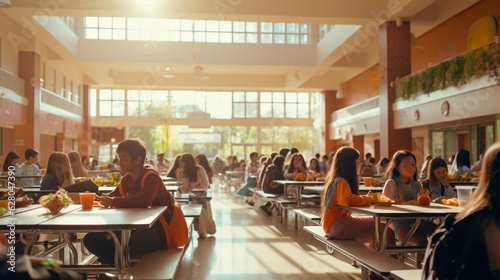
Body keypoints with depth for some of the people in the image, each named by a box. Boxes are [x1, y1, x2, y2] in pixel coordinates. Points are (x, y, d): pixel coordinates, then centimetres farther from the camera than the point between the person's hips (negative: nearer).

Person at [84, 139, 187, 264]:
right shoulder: (126, 180, 12)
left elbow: (143, 201, -32)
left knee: (136, 242, -43)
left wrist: (113, 202, -24)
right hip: (135, 228, 8)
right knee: (91, 239, -4)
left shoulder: (150, 176, -14)